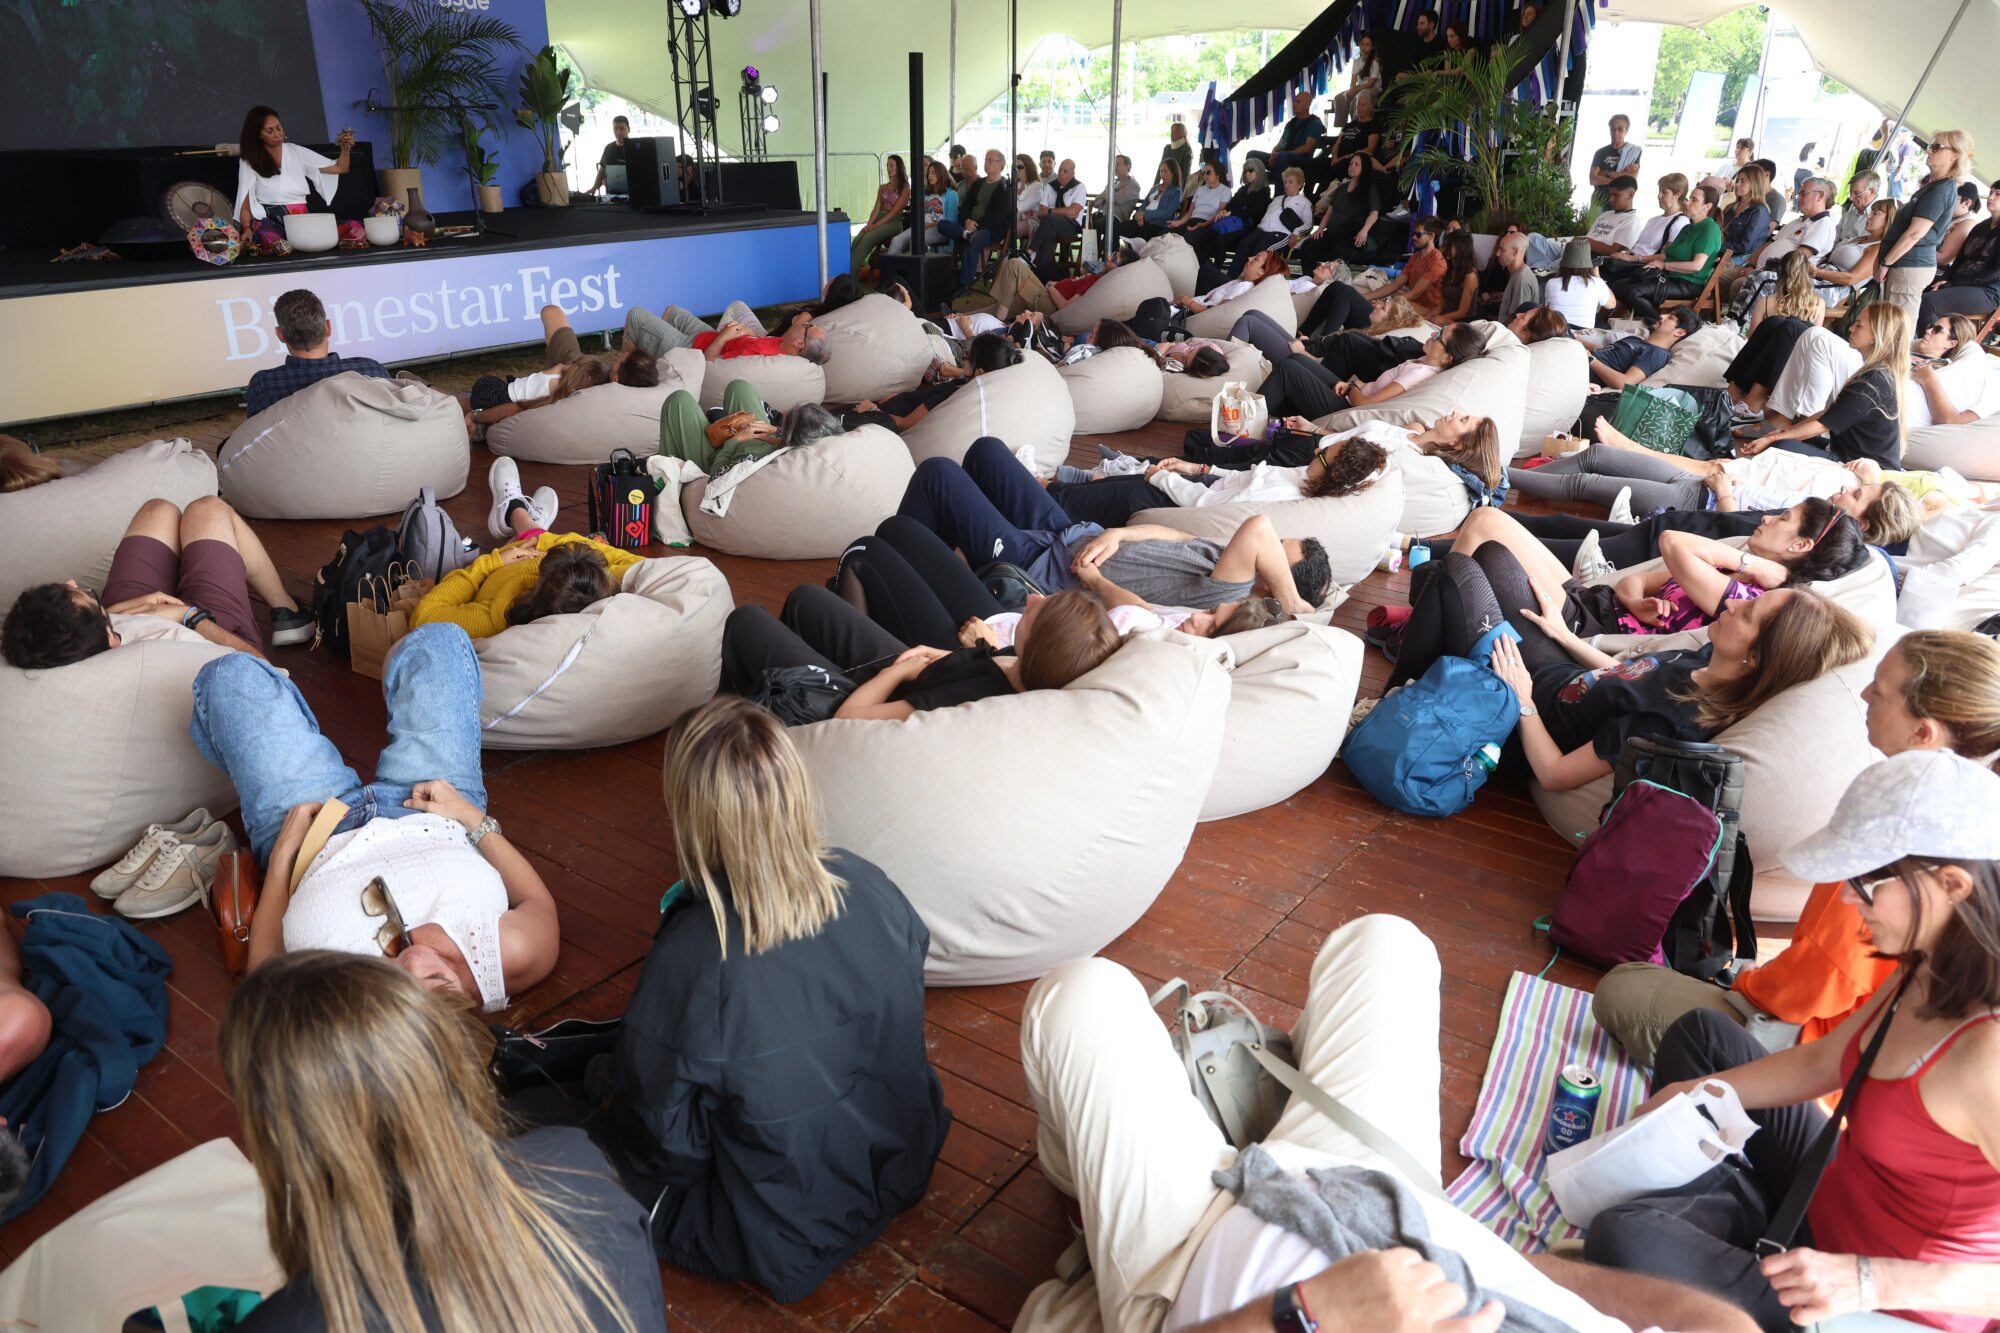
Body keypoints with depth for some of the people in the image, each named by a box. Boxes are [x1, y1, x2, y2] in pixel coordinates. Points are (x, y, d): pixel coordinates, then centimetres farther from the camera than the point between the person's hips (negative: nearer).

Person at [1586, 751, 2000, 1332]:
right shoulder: (1925, 972, -7)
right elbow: (1822, 1062, 8)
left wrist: (1874, 1283, -39)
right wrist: (1697, 1093, 2)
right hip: (1835, 1192, 9)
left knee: (1622, 1241, -28)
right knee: (1698, 1032, 20)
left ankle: (1745, 1204, 2)